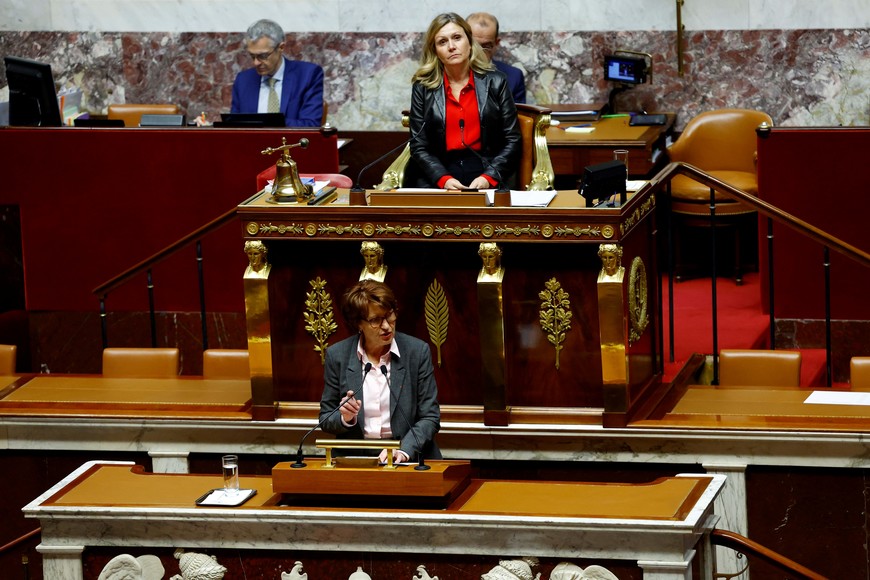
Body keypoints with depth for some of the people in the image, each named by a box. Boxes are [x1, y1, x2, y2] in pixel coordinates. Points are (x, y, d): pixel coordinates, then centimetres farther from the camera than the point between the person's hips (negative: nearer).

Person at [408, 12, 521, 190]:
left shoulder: (495, 82, 7)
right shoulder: (422, 88, 8)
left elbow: (513, 140, 5)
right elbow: (419, 146, 5)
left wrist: (488, 178, -11)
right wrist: (444, 180, -13)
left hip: (487, 172, 0)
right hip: (438, 177, 0)